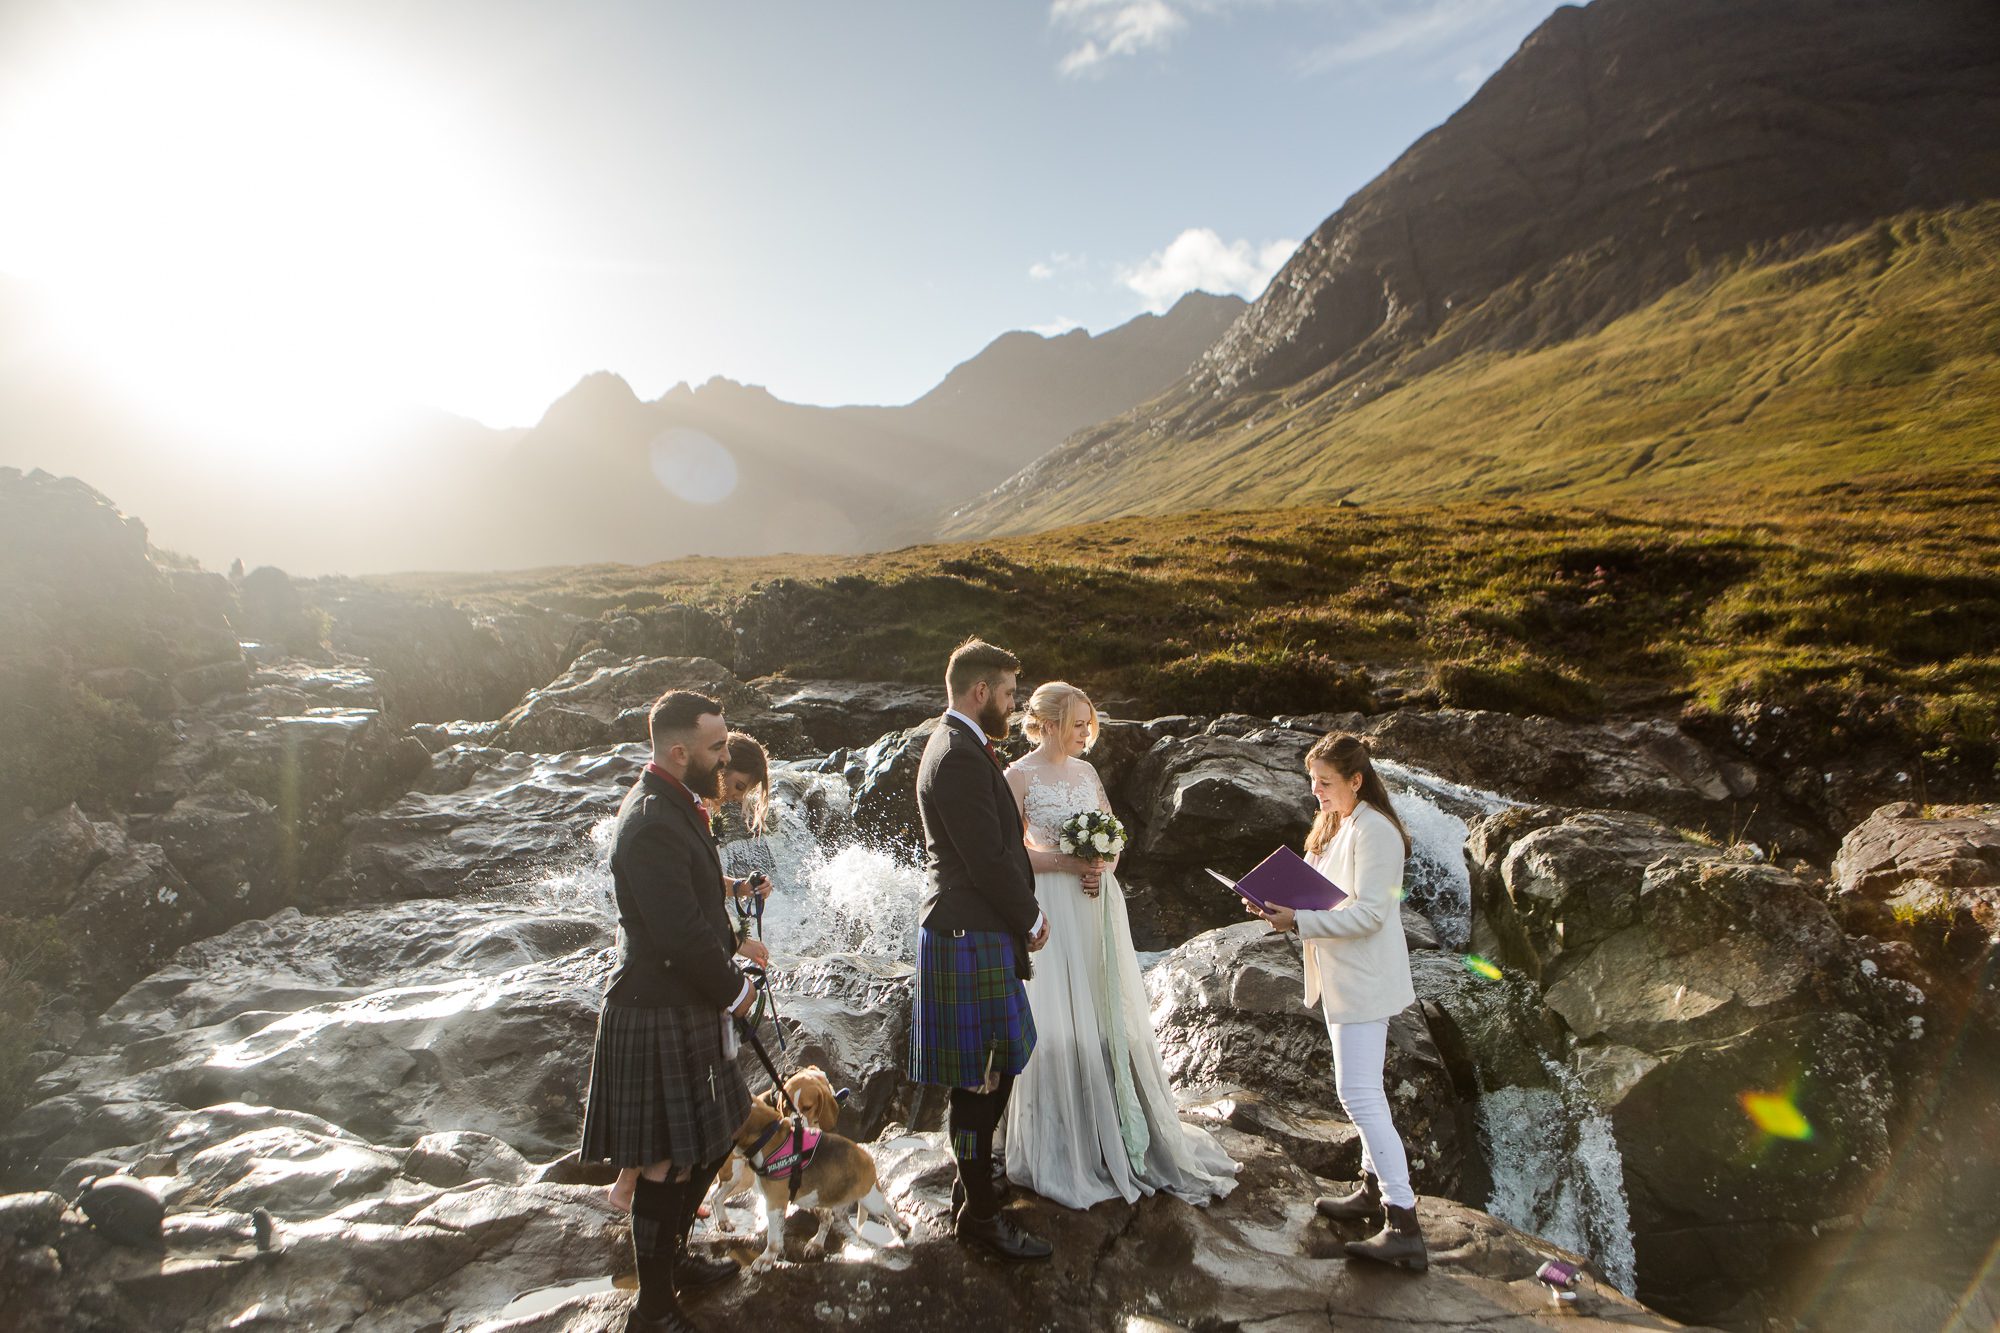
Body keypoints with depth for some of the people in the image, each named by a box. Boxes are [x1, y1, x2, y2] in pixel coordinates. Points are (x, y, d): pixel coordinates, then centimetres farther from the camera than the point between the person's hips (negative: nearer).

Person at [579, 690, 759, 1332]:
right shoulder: (652, 823, -25)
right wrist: (733, 990, -12)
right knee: (669, 1162, 3)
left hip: (687, 1007, 10)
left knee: (711, 1139, 22)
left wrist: (726, 957, 5)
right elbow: (681, 934, -26)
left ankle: (672, 1257, 42)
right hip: (659, 1018, -10)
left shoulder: (673, 806, 9)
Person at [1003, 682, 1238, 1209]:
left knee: (1115, 1018, 12)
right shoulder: (1019, 776, -8)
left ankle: (1127, 1135, 28)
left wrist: (1104, 866, -5)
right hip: (1053, 910, -6)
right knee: (1062, 1023, 0)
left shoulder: (1085, 770, 10)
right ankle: (1065, 1150, 17)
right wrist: (1069, 863, -17)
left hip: (1099, 908, 6)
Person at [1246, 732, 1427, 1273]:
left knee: (1359, 1092, -12)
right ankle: (1374, 1189, 31)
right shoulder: (1335, 827, 13)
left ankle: (1404, 1223, -8)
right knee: (1363, 1089, 18)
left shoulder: (1374, 831, -18)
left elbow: (1368, 914, -24)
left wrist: (1299, 921, -27)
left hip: (1364, 983, -10)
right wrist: (1282, 905, -1)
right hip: (1343, 980, 10)